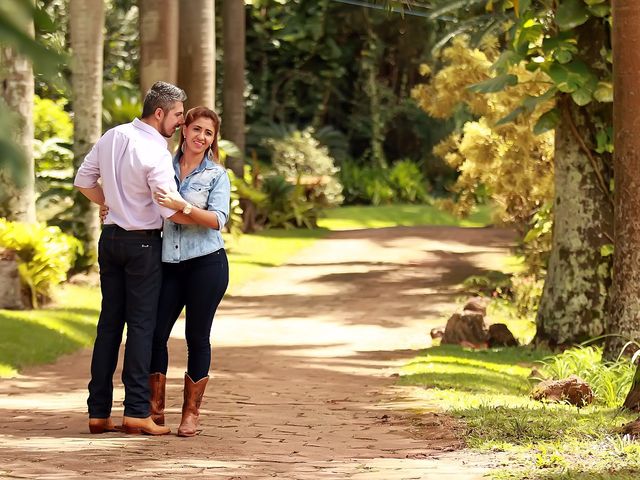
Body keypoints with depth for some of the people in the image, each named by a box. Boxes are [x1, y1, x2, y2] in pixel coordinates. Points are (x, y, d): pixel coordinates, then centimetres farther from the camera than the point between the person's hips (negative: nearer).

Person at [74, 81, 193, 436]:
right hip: (143, 243, -7)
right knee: (142, 324, -2)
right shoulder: (156, 154, -19)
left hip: (110, 237, 7)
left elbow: (83, 180, 14)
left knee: (109, 322, 10)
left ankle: (98, 412, 10)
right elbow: (172, 211, -21)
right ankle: (137, 411, -5)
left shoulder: (112, 137, 4)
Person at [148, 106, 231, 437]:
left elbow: (218, 220, -13)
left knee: (197, 337, 2)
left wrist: (183, 207, -26)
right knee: (155, 332, -4)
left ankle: (191, 413, 10)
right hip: (169, 262, 3)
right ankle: (155, 410, 7)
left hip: (206, 263, -3)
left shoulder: (217, 175, 1)